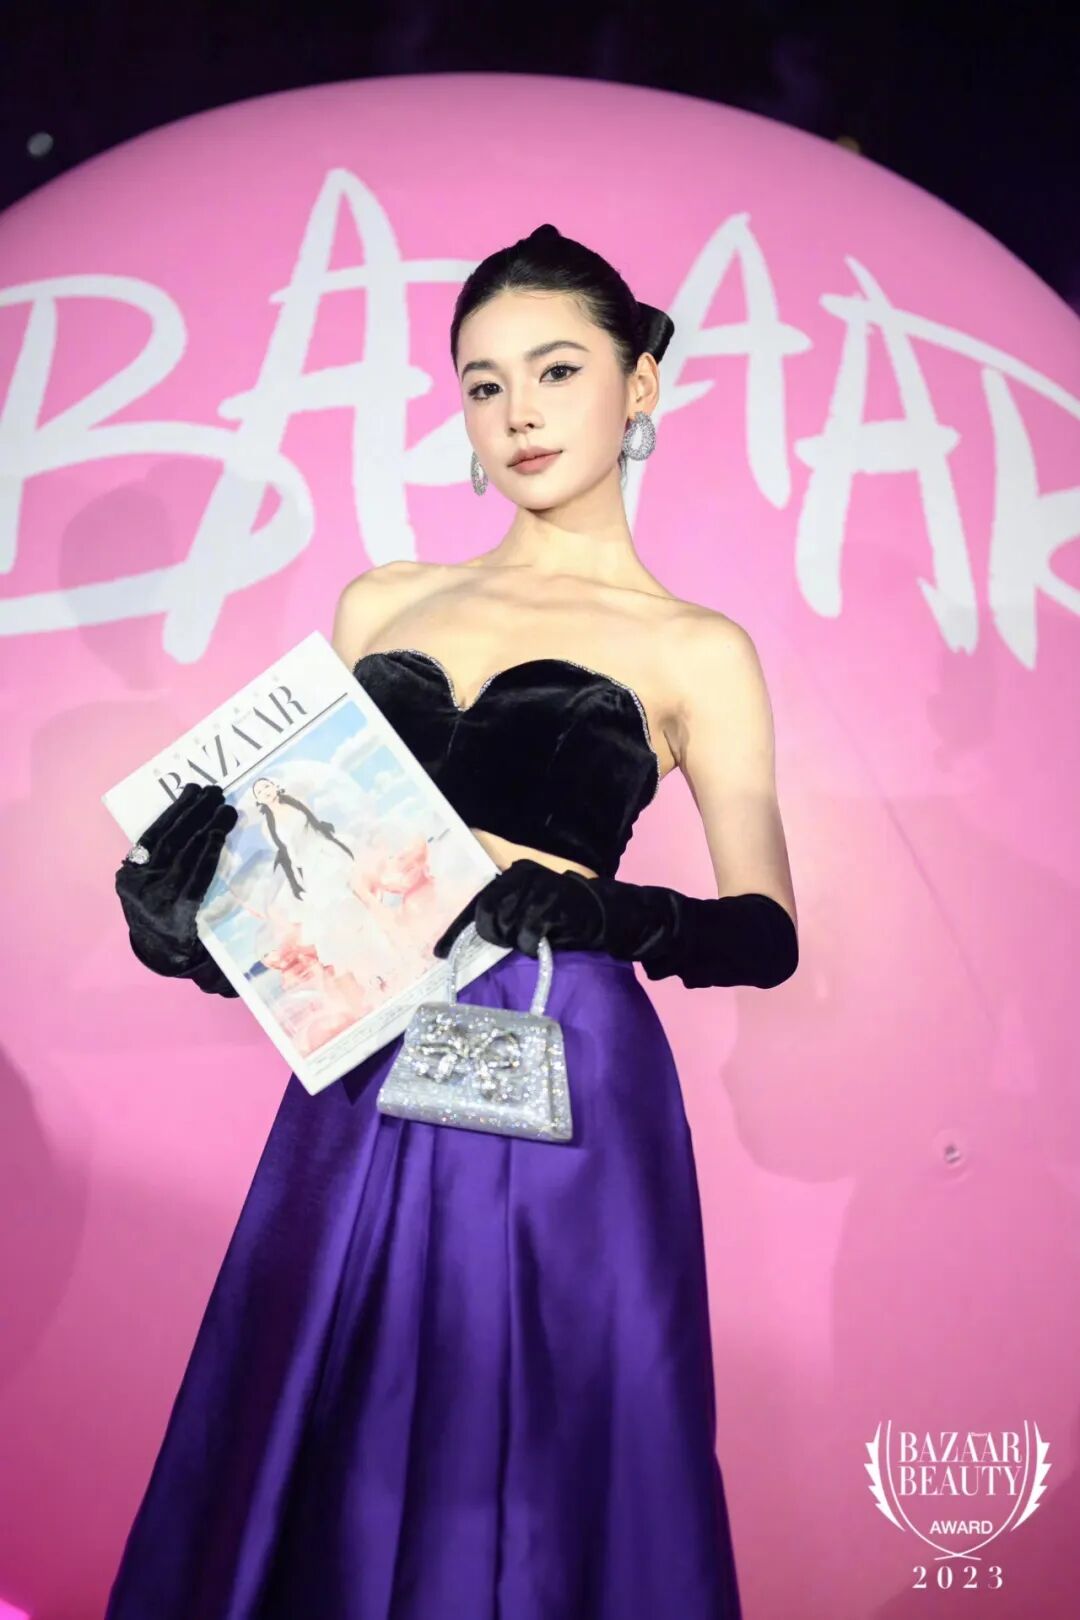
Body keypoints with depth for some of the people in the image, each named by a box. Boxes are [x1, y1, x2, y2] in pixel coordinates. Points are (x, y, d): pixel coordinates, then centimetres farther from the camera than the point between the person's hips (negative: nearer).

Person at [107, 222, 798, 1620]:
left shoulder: (696, 650, 3)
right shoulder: (381, 601, 14)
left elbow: (766, 930, -4)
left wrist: (587, 908, -22)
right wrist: (203, 875, -5)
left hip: (563, 1086, -3)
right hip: (365, 1082, 4)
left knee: (531, 1482, 7)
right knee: (327, 1467, 12)